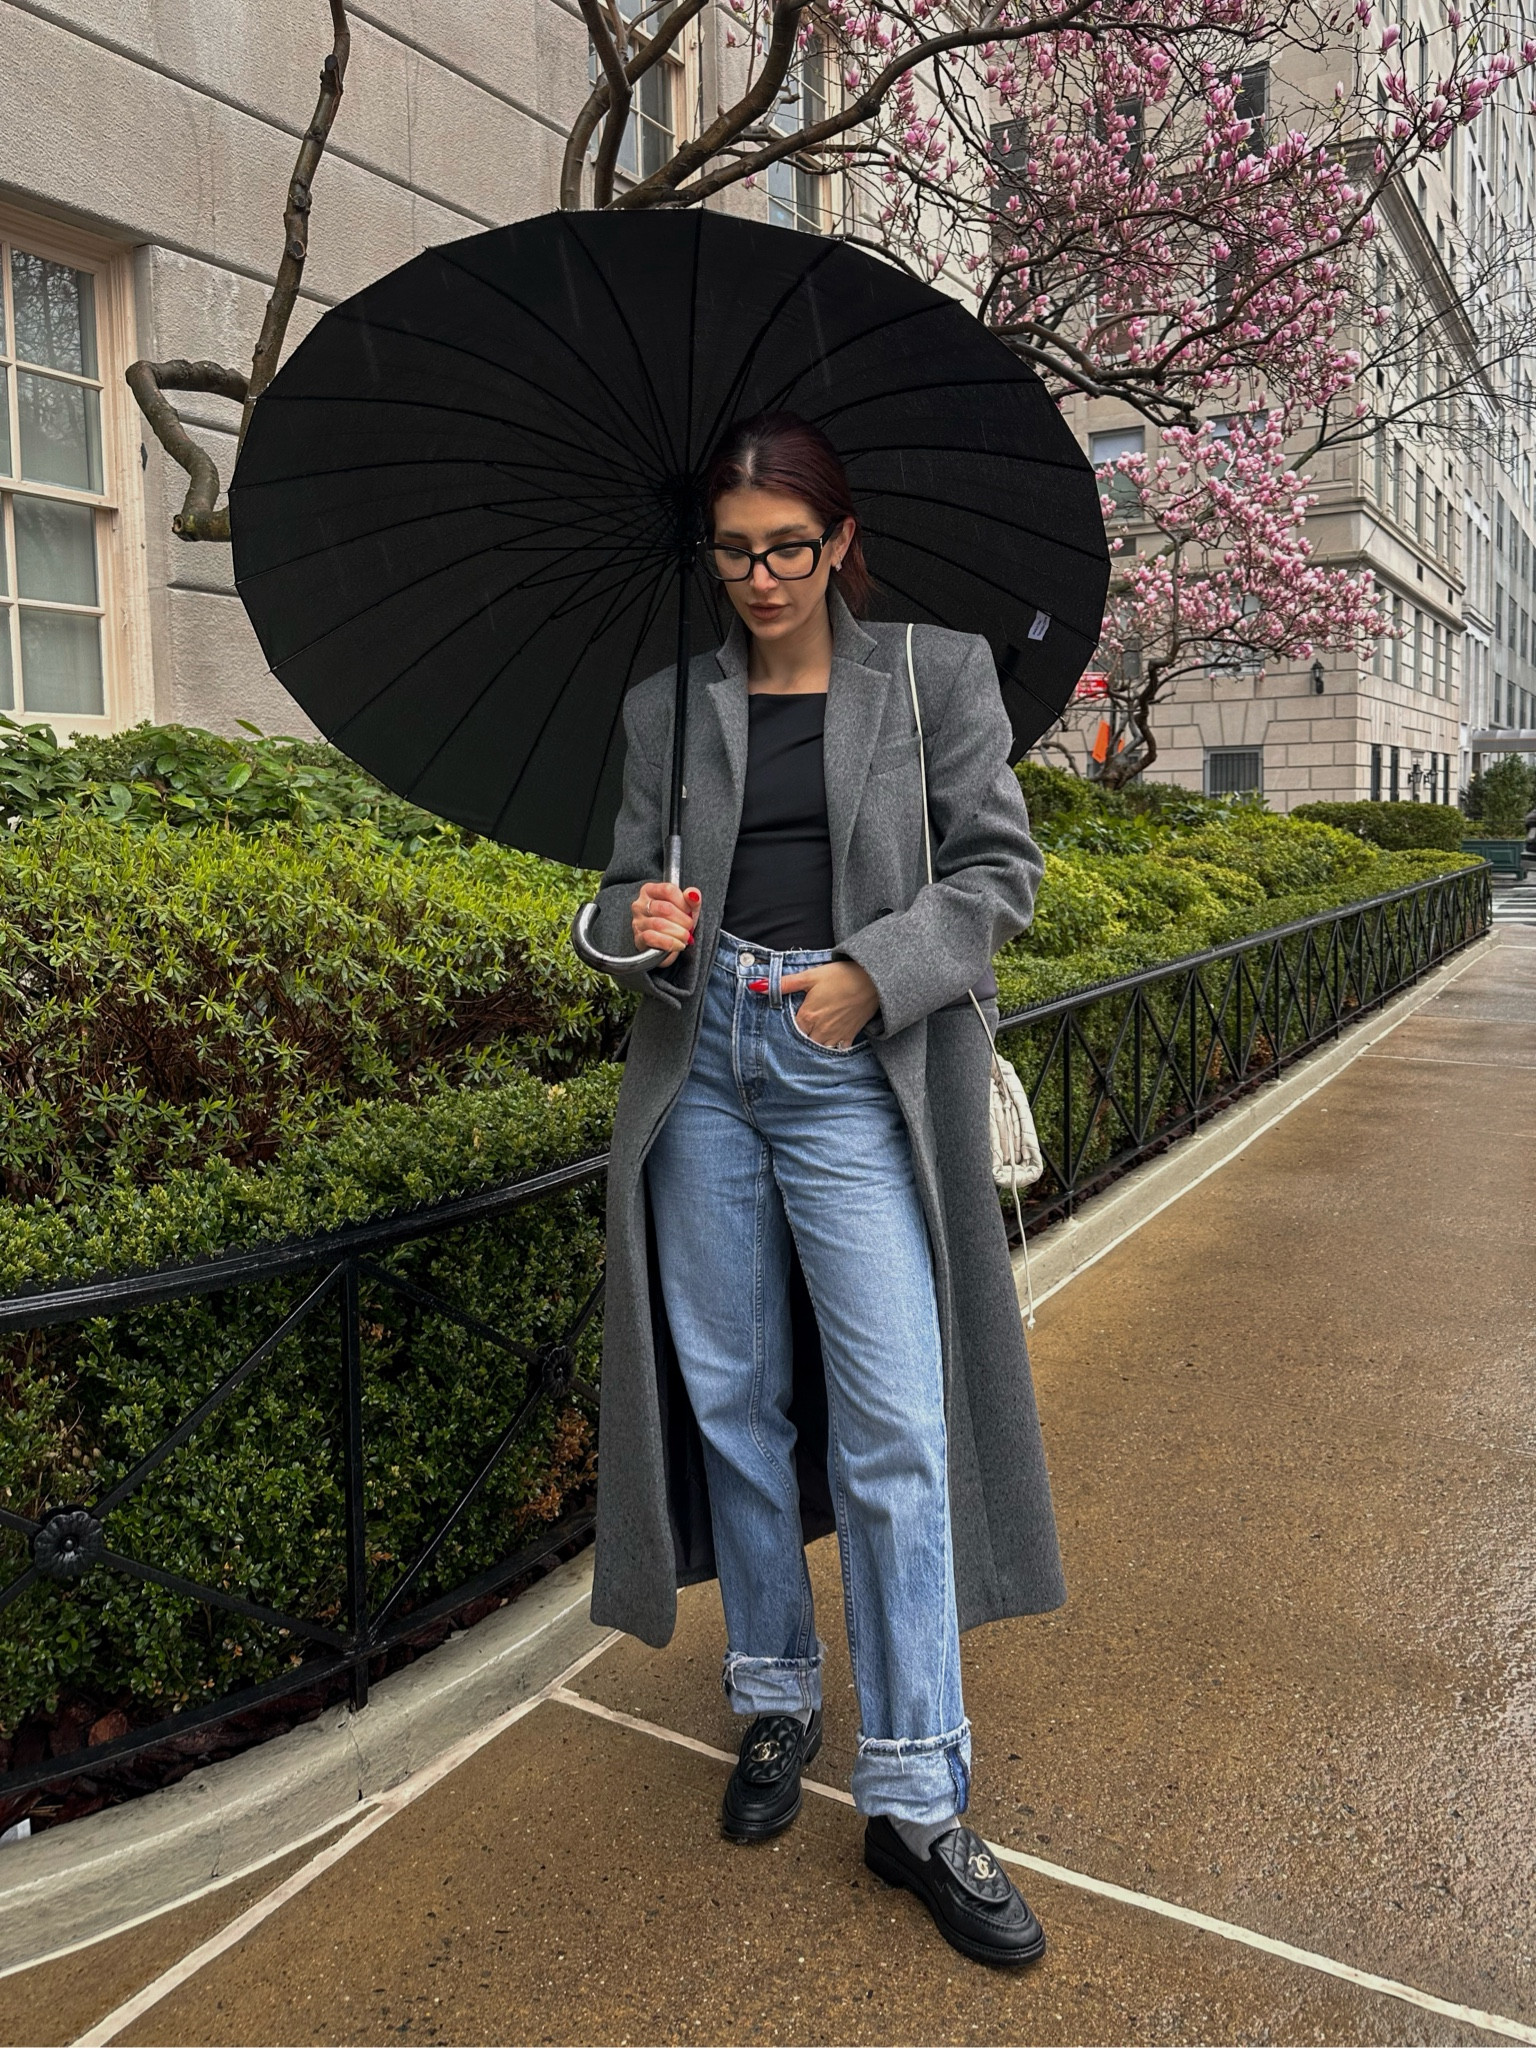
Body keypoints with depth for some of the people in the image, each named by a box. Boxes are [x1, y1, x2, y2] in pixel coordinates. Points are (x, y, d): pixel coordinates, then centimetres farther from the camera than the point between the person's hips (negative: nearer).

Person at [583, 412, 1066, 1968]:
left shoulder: (937, 674, 5)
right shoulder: (667, 704, 12)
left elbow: (999, 868, 2)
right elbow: (629, 879, 15)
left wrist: (874, 972, -12)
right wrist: (643, 926, -9)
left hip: (859, 1068, -3)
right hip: (704, 1062, 3)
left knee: (893, 1426, -6)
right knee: (731, 1397, 9)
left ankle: (915, 1798, 8)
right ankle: (773, 1700, 30)